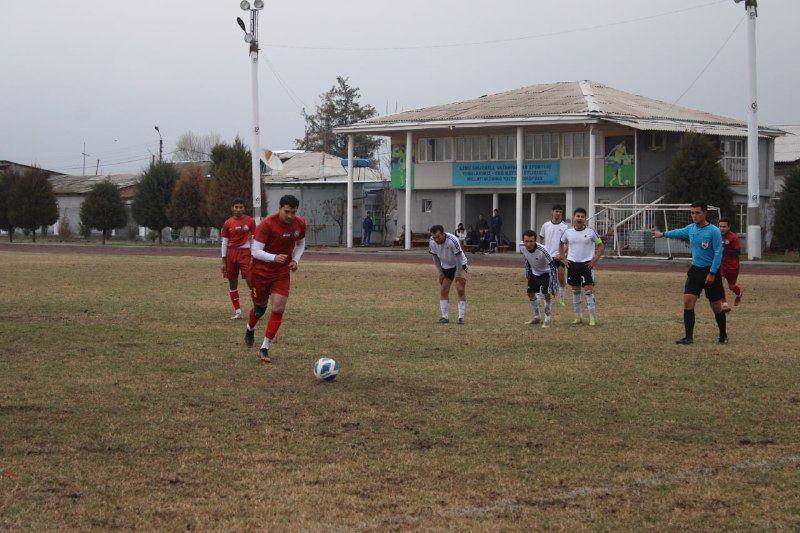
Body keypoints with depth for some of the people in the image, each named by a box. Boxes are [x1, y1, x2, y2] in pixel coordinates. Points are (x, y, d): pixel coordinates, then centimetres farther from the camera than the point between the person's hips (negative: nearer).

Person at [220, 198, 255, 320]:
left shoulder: (250, 221, 1)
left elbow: (253, 240, 4)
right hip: (231, 252, 3)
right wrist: (224, 261, 4)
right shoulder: (228, 223, 6)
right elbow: (224, 242, 8)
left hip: (245, 252, -3)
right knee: (232, 282, 4)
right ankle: (237, 311, 11)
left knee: (250, 280, -14)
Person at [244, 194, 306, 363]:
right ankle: (250, 329, 47)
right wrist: (274, 257, -41)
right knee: (260, 307, 12)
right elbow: (256, 251, -25)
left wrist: (295, 260, -5)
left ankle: (264, 348, -2)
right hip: (261, 271, -3)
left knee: (279, 308, -10)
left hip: (282, 273, 3)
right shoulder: (267, 224, -23)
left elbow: (300, 244, 13)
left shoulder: (300, 223, -7)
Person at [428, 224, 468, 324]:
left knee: (461, 290, -15)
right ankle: (445, 317, 8)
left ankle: (461, 317, -13)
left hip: (459, 265, -5)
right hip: (445, 267, 5)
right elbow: (435, 258, 0)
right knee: (443, 291, 0)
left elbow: (459, 258, -25)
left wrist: (458, 275, -23)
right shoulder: (432, 243, -16)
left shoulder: (452, 240, -32)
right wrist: (440, 273, -2)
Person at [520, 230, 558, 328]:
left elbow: (552, 264, -28)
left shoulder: (542, 250, -38)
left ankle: (547, 320, -4)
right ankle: (537, 317, 32)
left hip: (545, 273, -6)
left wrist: (553, 283, -30)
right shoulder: (522, 247, -22)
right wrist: (527, 273, 6)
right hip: (534, 273, 6)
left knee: (547, 294, -18)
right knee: (531, 294, 12)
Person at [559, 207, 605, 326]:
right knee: (575, 291, 9)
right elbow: (561, 245, 19)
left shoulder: (590, 232, -6)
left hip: (587, 264, -3)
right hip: (572, 263, 3)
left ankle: (592, 318, -5)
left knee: (589, 290, -8)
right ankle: (578, 317, 18)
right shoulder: (568, 232, 2)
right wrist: (564, 258, 8)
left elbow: (601, 246, 1)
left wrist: (595, 260, -7)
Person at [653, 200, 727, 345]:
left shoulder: (713, 231, -15)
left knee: (716, 306, 4)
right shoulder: (691, 229, 4)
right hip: (695, 270, 5)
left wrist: (712, 273, -21)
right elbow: (679, 232, 27)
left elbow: (718, 253, -16)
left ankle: (723, 336, 21)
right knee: (688, 302, -8)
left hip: (710, 271, -5)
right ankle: (689, 337, -5)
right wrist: (664, 234, 43)